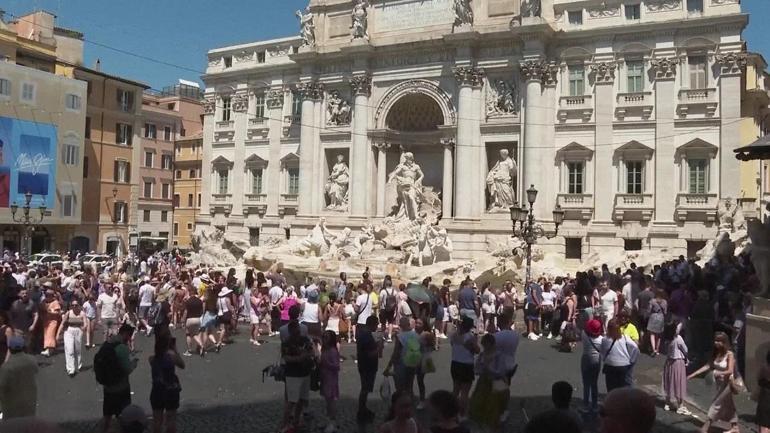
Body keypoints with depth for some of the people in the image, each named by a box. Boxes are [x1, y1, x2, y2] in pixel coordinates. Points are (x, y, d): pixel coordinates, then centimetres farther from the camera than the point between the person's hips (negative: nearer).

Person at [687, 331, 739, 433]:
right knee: (728, 405, 16)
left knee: (716, 404, -5)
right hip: (719, 382, 7)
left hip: (726, 383, -7)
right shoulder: (716, 354, 1)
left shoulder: (729, 355, -18)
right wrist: (693, 374, -5)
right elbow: (708, 366, 0)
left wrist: (719, 373, -42)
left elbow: (730, 371, -23)